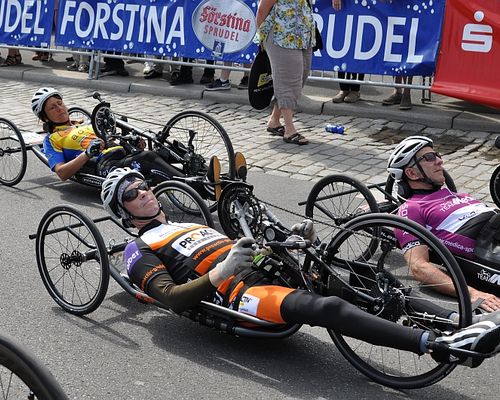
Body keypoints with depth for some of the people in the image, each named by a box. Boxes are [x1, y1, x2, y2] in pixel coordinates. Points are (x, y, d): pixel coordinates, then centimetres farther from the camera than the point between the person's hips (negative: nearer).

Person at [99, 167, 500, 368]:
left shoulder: (193, 224, 34)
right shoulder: (141, 251, 11)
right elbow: (173, 298, -6)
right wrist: (220, 273, -21)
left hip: (264, 274, 8)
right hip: (234, 294, -8)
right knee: (326, 307, -32)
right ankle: (439, 345, -42)